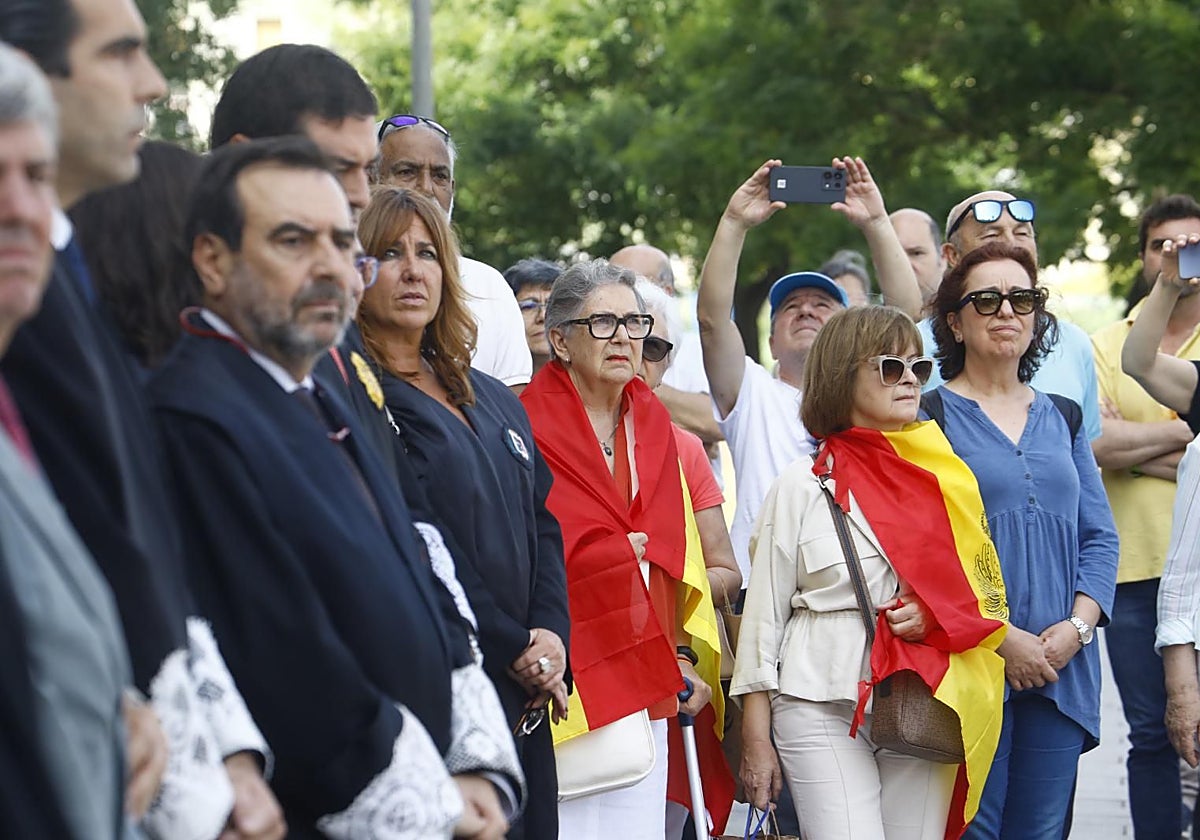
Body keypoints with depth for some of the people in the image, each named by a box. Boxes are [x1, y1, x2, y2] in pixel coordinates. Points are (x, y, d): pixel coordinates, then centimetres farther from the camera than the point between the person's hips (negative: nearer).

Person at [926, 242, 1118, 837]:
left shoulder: (1063, 420, 16)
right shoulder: (929, 416, 0)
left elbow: (1099, 537, 13)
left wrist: (1077, 626, -4)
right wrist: (1000, 637, -15)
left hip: (1062, 670, 5)